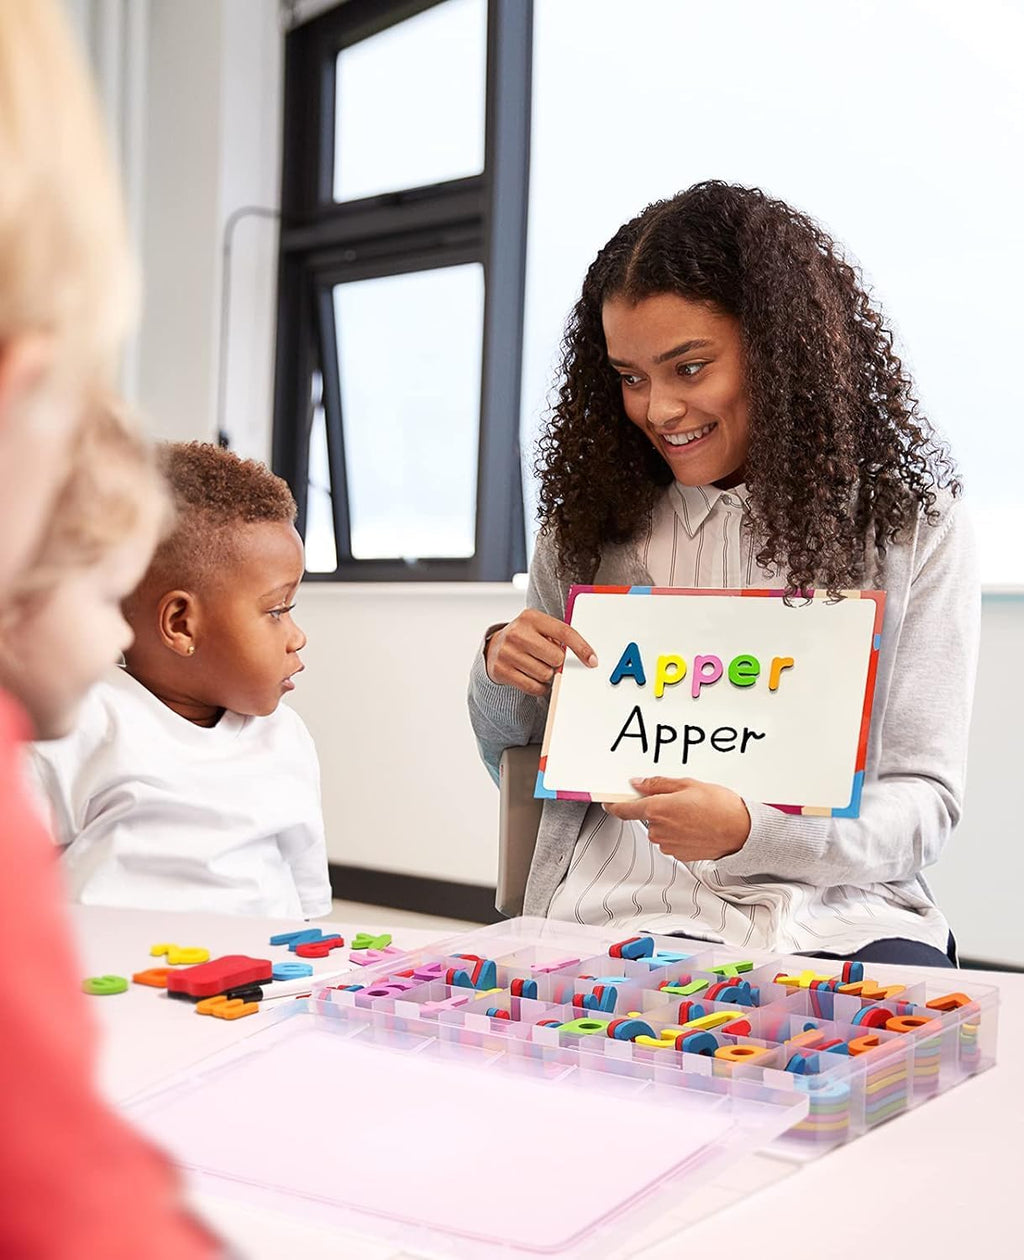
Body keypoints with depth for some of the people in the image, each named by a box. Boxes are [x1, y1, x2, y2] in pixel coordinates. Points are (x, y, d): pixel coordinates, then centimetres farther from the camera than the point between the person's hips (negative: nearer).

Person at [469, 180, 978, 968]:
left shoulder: (914, 525, 3)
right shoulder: (593, 520, 10)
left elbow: (926, 802, 0)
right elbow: (512, 757, 22)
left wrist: (749, 829, -19)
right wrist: (501, 674, -3)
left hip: (835, 914, 1)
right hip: (623, 907, 0)